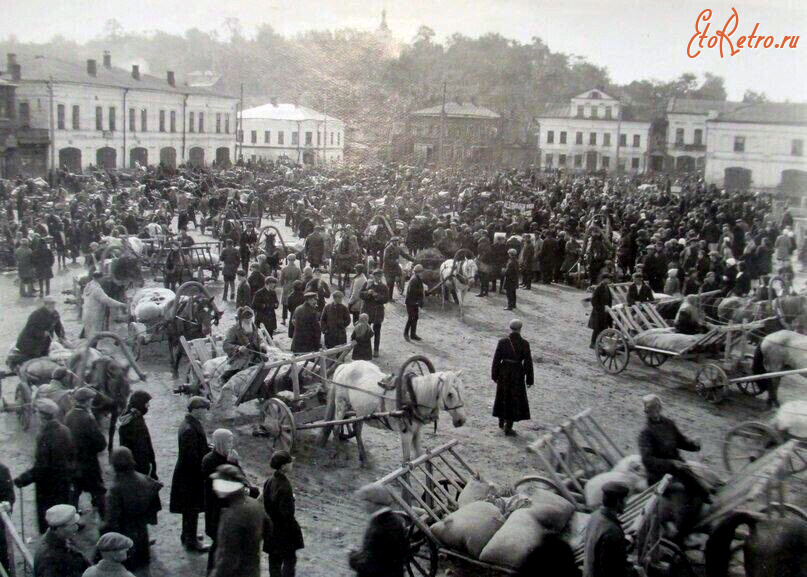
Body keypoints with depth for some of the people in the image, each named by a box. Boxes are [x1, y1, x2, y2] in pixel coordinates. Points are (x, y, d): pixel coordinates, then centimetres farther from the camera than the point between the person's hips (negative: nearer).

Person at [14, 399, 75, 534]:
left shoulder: (45, 437, -26)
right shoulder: (64, 431, -2)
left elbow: (41, 467, -26)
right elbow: (72, 456, 7)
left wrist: (21, 480, -18)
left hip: (48, 488, -7)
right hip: (65, 481, 8)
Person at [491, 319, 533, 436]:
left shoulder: (502, 342, -8)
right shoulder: (524, 343, -13)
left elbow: (496, 360, -4)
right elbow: (528, 362, -10)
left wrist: (494, 375, 8)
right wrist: (529, 380, -1)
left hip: (504, 372, 2)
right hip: (517, 373, -2)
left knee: (503, 396, 23)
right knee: (515, 399, 9)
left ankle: (502, 421, 38)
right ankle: (508, 428, 9)